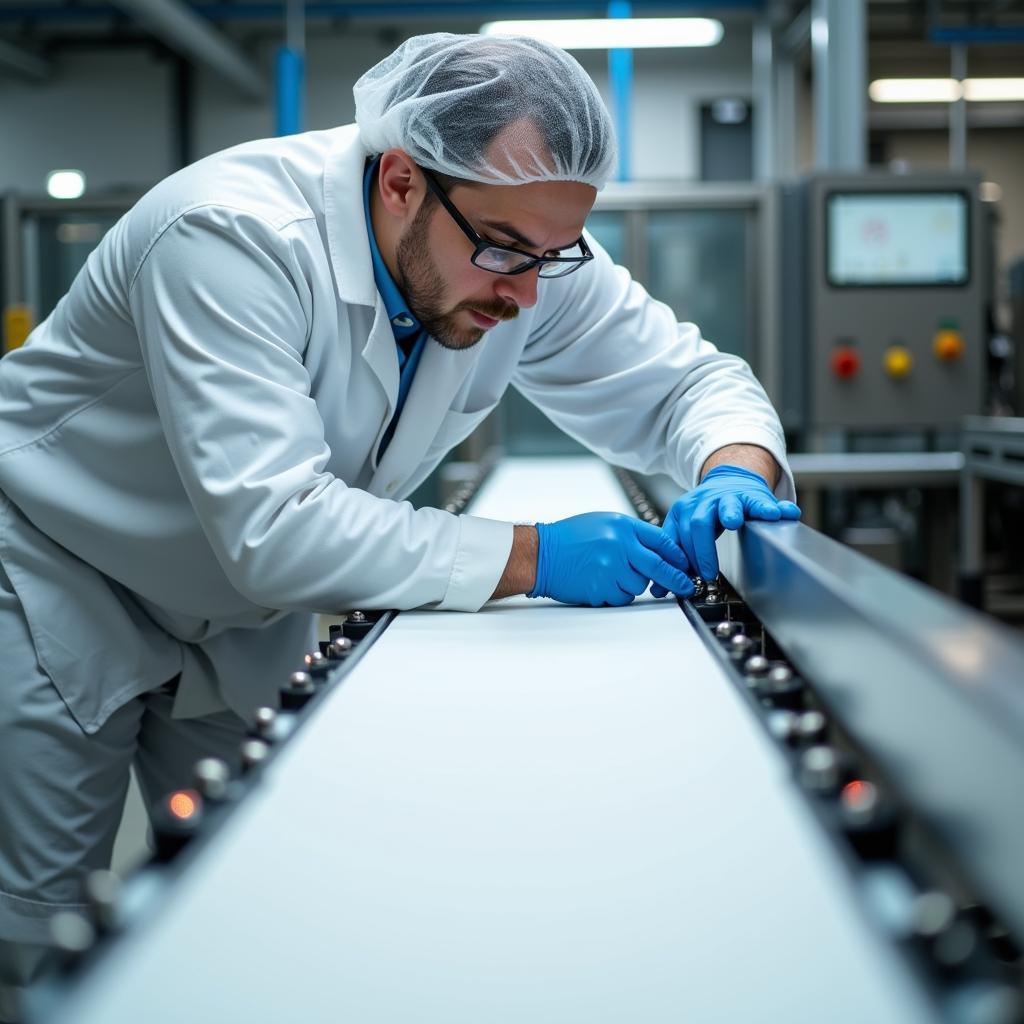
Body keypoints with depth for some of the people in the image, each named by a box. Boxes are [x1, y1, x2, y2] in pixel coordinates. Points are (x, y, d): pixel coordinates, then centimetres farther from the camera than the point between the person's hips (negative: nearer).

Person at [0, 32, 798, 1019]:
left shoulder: (530, 247, -16)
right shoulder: (234, 235, -34)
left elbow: (691, 378, -6)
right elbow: (271, 527, -41)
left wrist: (734, 471, -30)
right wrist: (532, 559, -42)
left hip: (243, 618, 6)